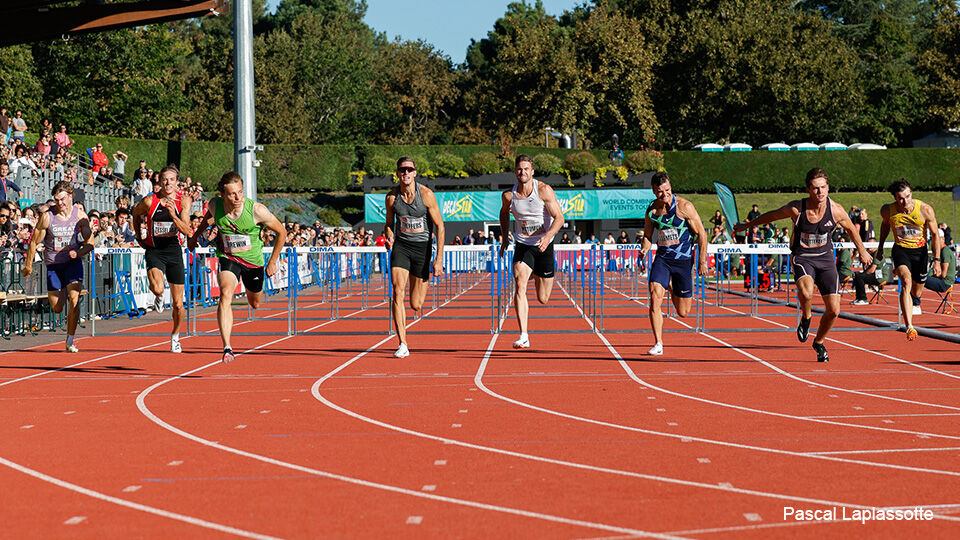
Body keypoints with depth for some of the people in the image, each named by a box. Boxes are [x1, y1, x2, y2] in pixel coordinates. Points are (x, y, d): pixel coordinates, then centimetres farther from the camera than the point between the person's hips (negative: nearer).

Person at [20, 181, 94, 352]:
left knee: (74, 300, -19)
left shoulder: (80, 215, -7)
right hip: (53, 264, 0)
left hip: (73, 262, 0)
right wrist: (28, 265, 4)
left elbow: (90, 243, -1)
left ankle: (70, 341, -6)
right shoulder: (47, 216, -11)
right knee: (57, 308, 4)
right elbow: (34, 242, -1)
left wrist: (78, 252, -21)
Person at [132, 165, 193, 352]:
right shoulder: (149, 201, -9)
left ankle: (175, 335, 33)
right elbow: (136, 213, 13)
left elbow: (187, 232, -13)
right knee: (158, 288, -31)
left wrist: (174, 216, -27)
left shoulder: (183, 201, -6)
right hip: (154, 251, -1)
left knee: (177, 304, 7)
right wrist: (139, 237, 12)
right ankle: (158, 297, 8)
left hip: (174, 251, 2)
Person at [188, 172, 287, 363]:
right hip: (228, 258, 0)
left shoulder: (257, 210, -27)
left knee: (255, 304, 21)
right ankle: (227, 348, -34)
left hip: (253, 260, 0)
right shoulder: (215, 205, -18)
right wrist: (196, 235, 18)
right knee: (225, 294, -28)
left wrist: (273, 262, -6)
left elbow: (282, 232, -11)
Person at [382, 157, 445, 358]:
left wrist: (439, 258, -12)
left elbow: (439, 226, -8)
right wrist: (389, 237, -12)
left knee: (416, 305, 1)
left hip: (422, 246, -2)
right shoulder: (392, 197, -4)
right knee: (397, 293, -18)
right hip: (400, 245, 2)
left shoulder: (426, 194, -12)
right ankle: (402, 345, -15)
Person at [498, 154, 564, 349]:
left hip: (544, 246, -1)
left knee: (543, 299, 7)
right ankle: (523, 336, -26)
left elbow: (559, 218, -14)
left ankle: (537, 275, 46)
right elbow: (504, 212, 17)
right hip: (522, 245, 1)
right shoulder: (508, 195, -6)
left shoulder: (544, 190, -14)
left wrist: (548, 236, -31)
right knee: (519, 286, -24)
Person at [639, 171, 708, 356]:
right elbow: (647, 235, 17)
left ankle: (671, 286, 41)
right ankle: (658, 344, -13)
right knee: (655, 297, -21)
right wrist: (644, 249, -5)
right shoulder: (651, 210, 1)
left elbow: (701, 233, -6)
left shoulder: (684, 207, -11)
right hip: (662, 259, 2)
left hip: (683, 260, -2)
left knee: (683, 312, 6)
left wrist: (702, 261, -9)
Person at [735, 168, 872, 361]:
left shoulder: (836, 210, -12)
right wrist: (748, 225, 14)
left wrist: (862, 252, 23)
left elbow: (851, 229, 9)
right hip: (802, 257, -2)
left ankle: (819, 342, 27)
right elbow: (771, 216, 1)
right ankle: (806, 318, 0)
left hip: (825, 258, 3)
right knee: (806, 292, -35)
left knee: (833, 310, -4)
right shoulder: (796, 209, -18)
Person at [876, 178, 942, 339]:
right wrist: (880, 247, 19)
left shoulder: (925, 210, -19)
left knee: (916, 291, 15)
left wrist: (937, 260, -8)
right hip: (900, 249, -1)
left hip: (920, 250, 1)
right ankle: (909, 327, -35)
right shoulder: (887, 210, -15)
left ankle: (916, 303, 58)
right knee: (906, 282, -27)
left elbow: (935, 234, -6)